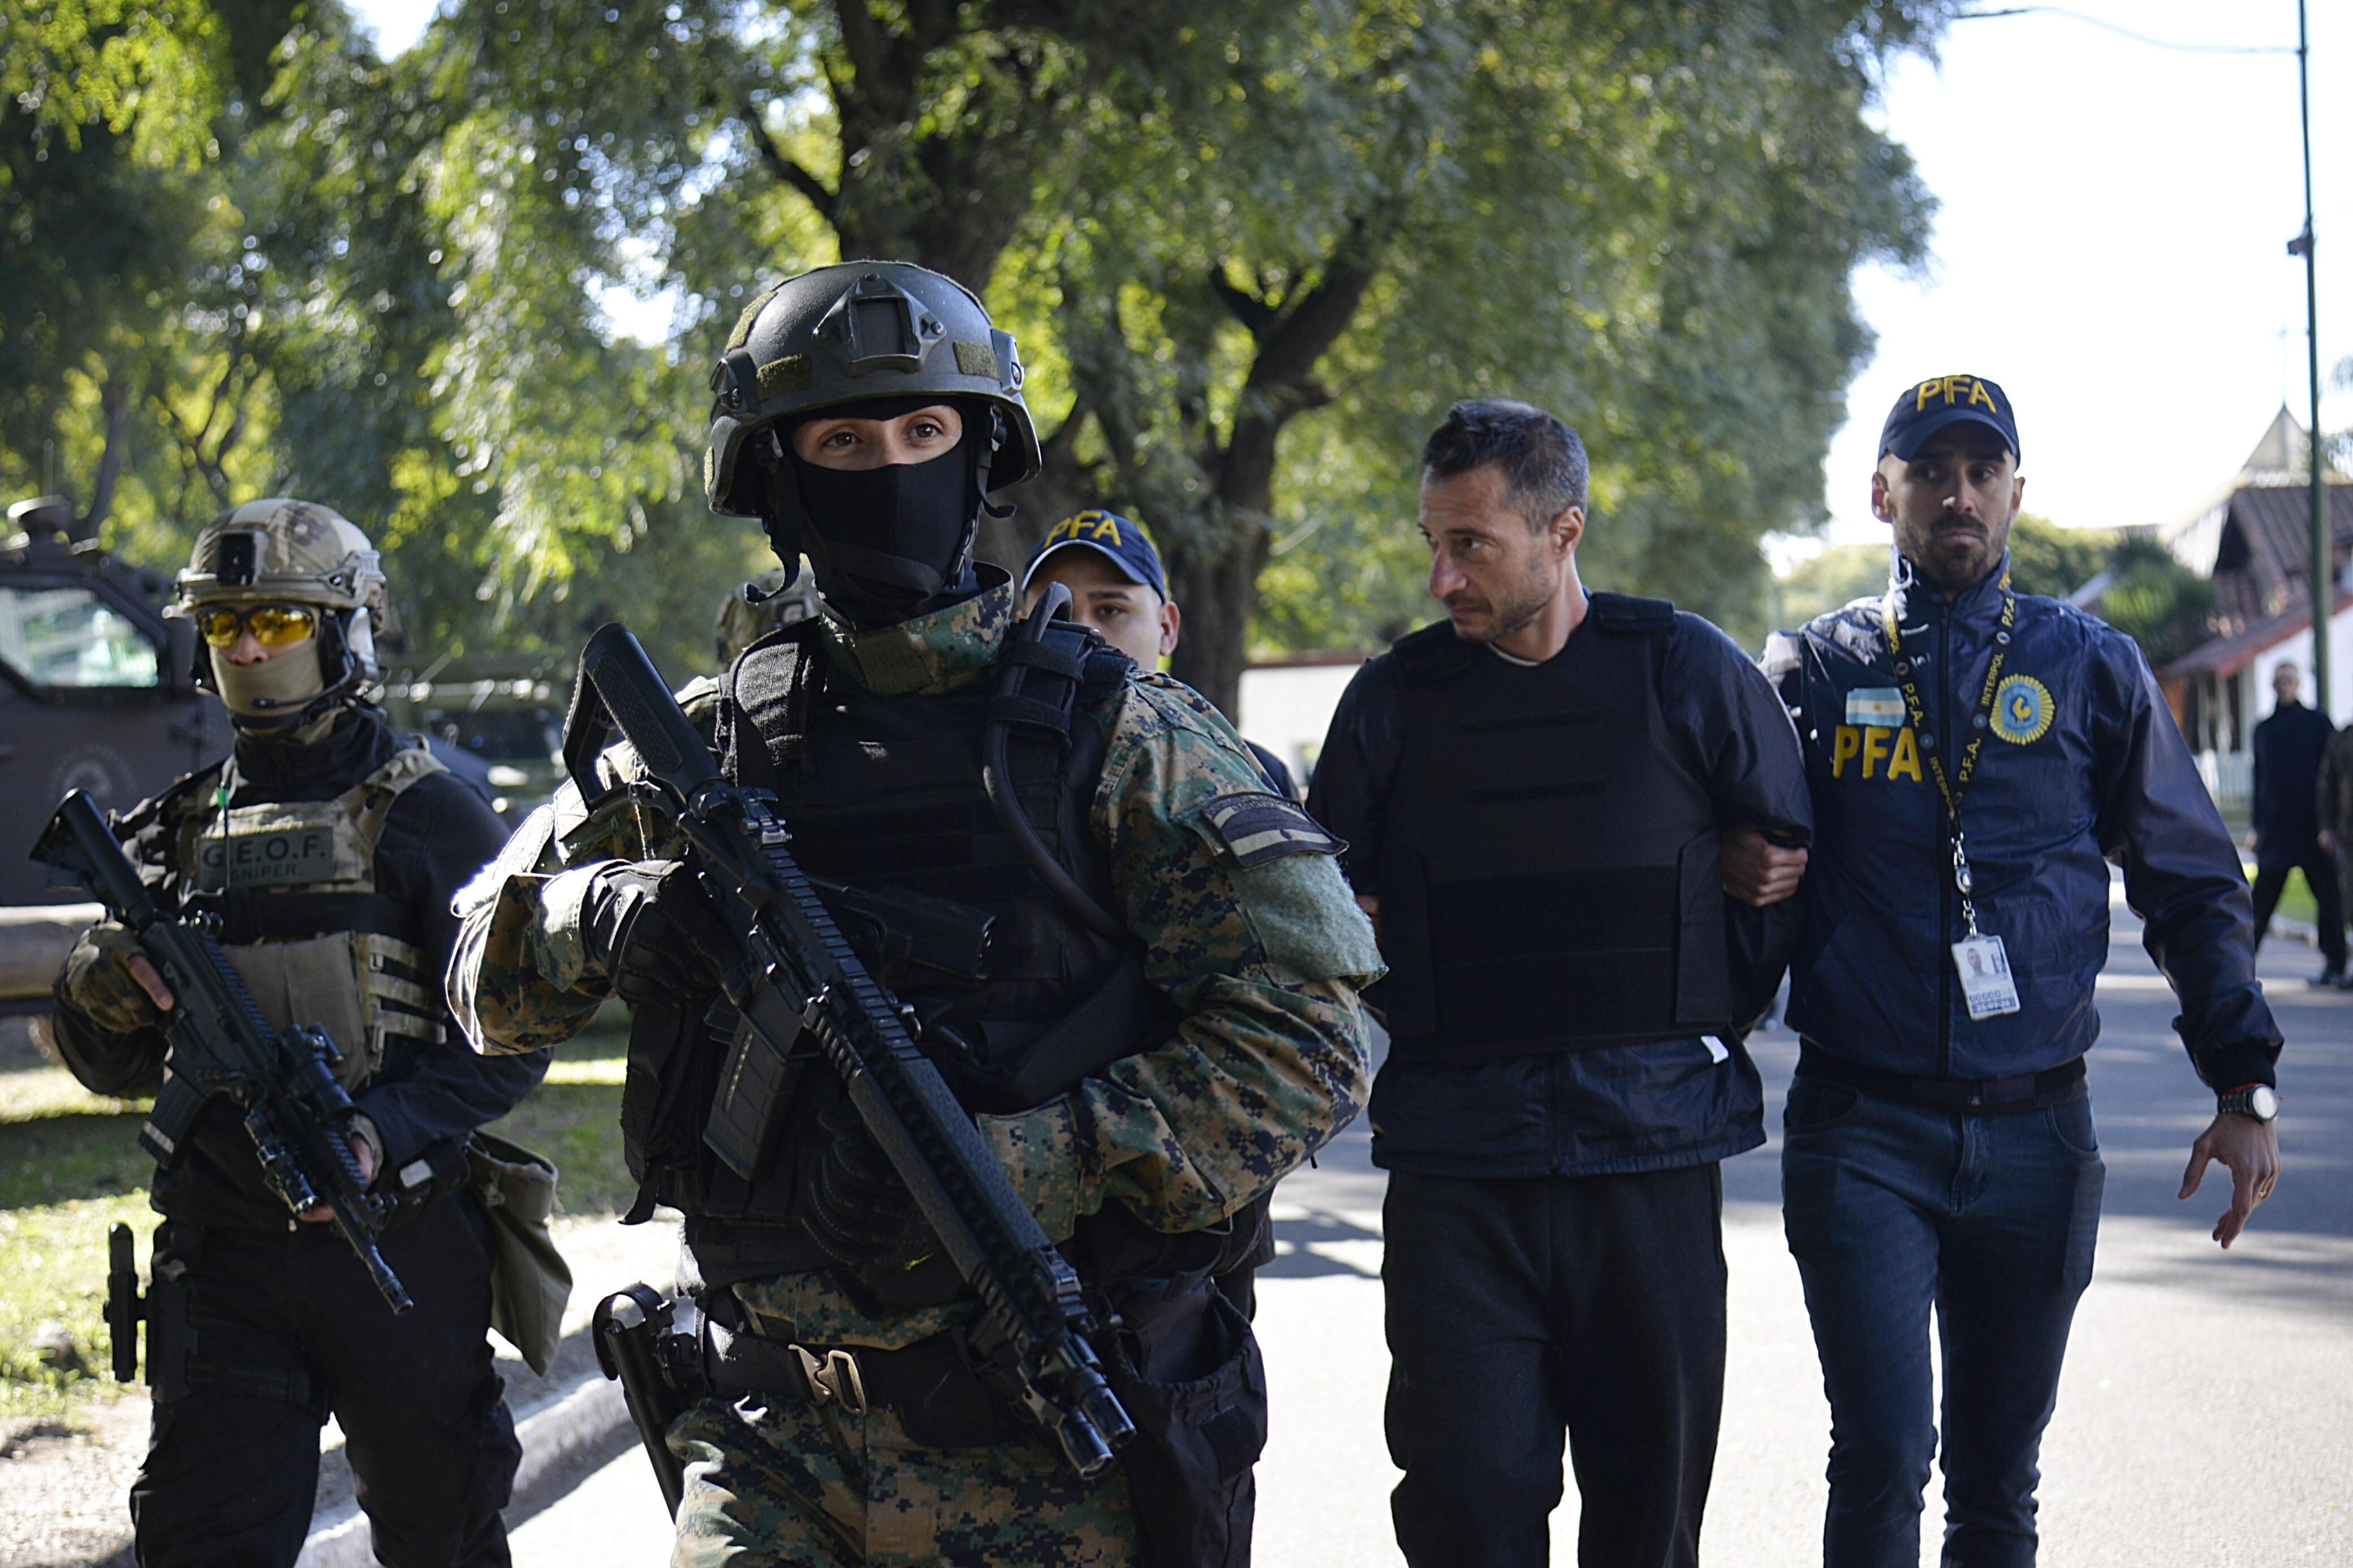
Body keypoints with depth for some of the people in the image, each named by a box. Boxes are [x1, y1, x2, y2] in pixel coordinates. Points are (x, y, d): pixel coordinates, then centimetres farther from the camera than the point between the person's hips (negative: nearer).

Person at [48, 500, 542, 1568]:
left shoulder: (428, 816, -2)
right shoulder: (179, 829, 13)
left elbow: (510, 1038, -7)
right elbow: (115, 1069, 17)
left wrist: (384, 1133, -23)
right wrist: (101, 991, -6)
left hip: (400, 1235, -3)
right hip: (221, 1249, 4)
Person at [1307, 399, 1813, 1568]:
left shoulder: (1689, 673, 0)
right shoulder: (1393, 702, 3)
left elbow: (1795, 869, 11)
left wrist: (1696, 1031, 8)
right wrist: (1436, 1026, 4)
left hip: (1650, 1157, 0)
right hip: (1455, 1164, 0)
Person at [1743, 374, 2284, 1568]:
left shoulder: (2093, 671, 8)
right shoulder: (1815, 670, 6)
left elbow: (2191, 888, 11)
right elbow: (1742, 867, 11)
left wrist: (2245, 1088, 3)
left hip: (2034, 1132, 2)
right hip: (1862, 1128, -2)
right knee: (1882, 1457, -12)